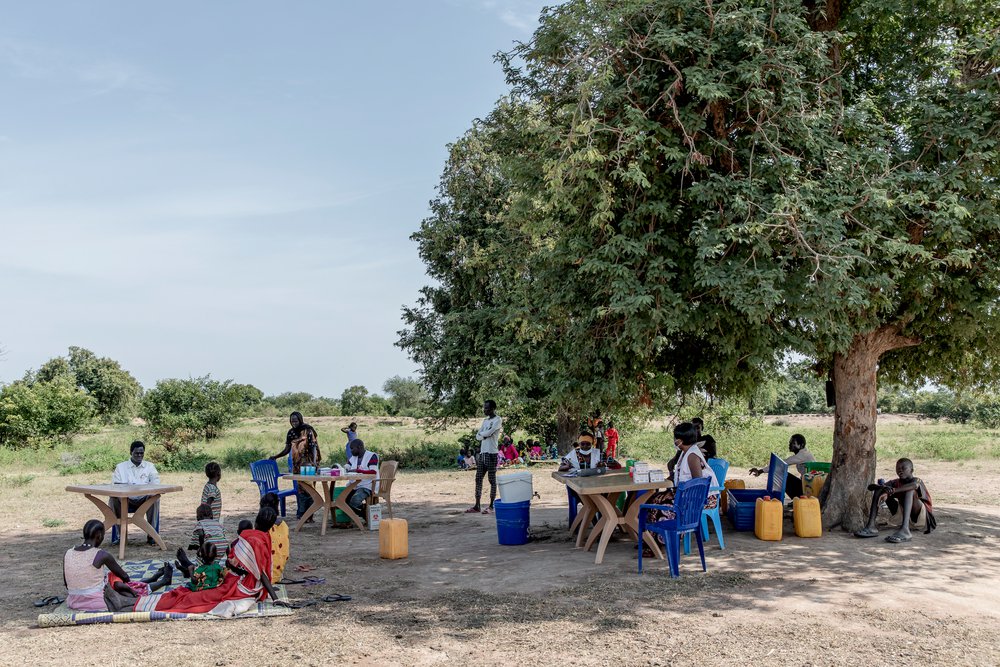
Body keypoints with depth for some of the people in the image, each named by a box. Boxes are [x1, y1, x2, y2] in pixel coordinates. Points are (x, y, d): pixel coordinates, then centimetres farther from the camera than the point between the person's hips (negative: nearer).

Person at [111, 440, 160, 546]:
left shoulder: (150, 466, 15)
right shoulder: (121, 467, 14)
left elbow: (156, 485, 3)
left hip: (144, 500, 0)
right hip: (126, 500, 0)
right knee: (114, 499, -30)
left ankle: (151, 535, -28)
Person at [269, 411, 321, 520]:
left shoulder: (308, 431, -7)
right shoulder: (291, 433, 8)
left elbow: (314, 447, -10)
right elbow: (287, 449, 14)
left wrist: (314, 462, -19)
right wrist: (275, 456, 5)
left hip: (307, 465, -5)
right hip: (296, 465, 5)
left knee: (307, 490, -7)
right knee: (299, 489, 8)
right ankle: (300, 513, 15)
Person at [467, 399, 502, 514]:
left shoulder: (497, 420, -5)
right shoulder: (485, 421, 19)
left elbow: (488, 433, -17)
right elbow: (478, 436, 12)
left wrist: (481, 433, 2)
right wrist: (485, 435, -7)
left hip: (491, 453, -8)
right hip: (482, 453, 8)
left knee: (492, 480, -2)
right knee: (478, 479, 6)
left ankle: (491, 506, 1)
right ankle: (477, 506, 10)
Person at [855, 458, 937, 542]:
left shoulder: (917, 480, -10)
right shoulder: (895, 483, 6)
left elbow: (914, 485, -39)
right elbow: (871, 486, -6)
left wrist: (892, 491, -44)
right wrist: (883, 488, -29)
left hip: (923, 518, -6)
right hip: (908, 518, 6)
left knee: (910, 490, -32)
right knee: (879, 489, -2)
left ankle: (904, 530, -52)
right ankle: (871, 526, -18)